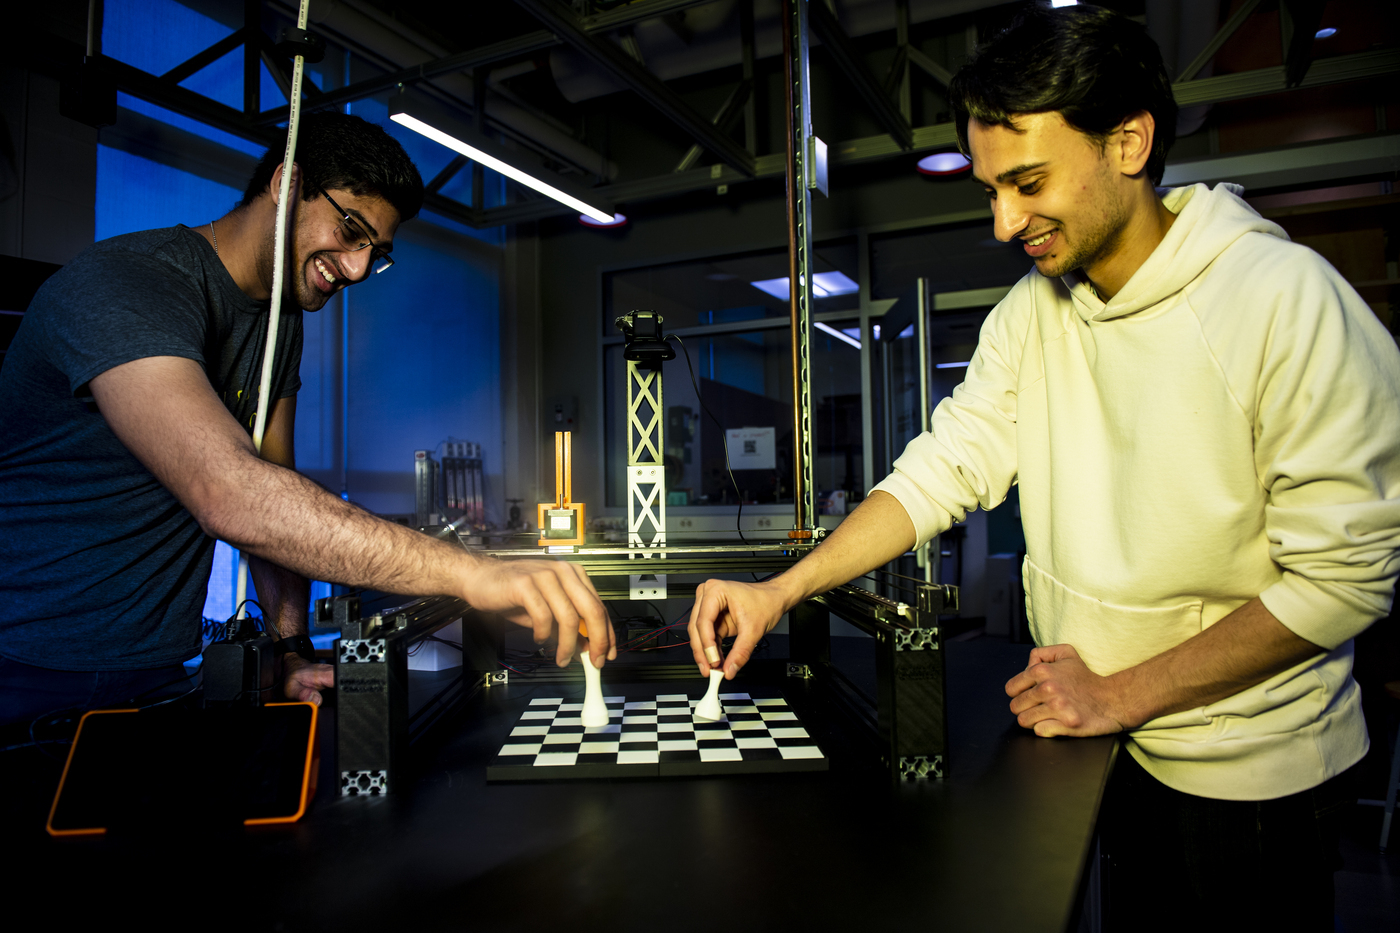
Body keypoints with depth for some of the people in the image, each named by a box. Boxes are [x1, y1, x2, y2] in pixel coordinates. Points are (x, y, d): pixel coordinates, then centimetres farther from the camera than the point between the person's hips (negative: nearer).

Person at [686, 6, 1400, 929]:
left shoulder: (1289, 303, -21)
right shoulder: (1030, 312, -2)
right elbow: (945, 466, -6)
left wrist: (1120, 695, -18)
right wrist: (779, 592, -16)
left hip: (1247, 773, -5)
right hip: (1088, 741, 5)